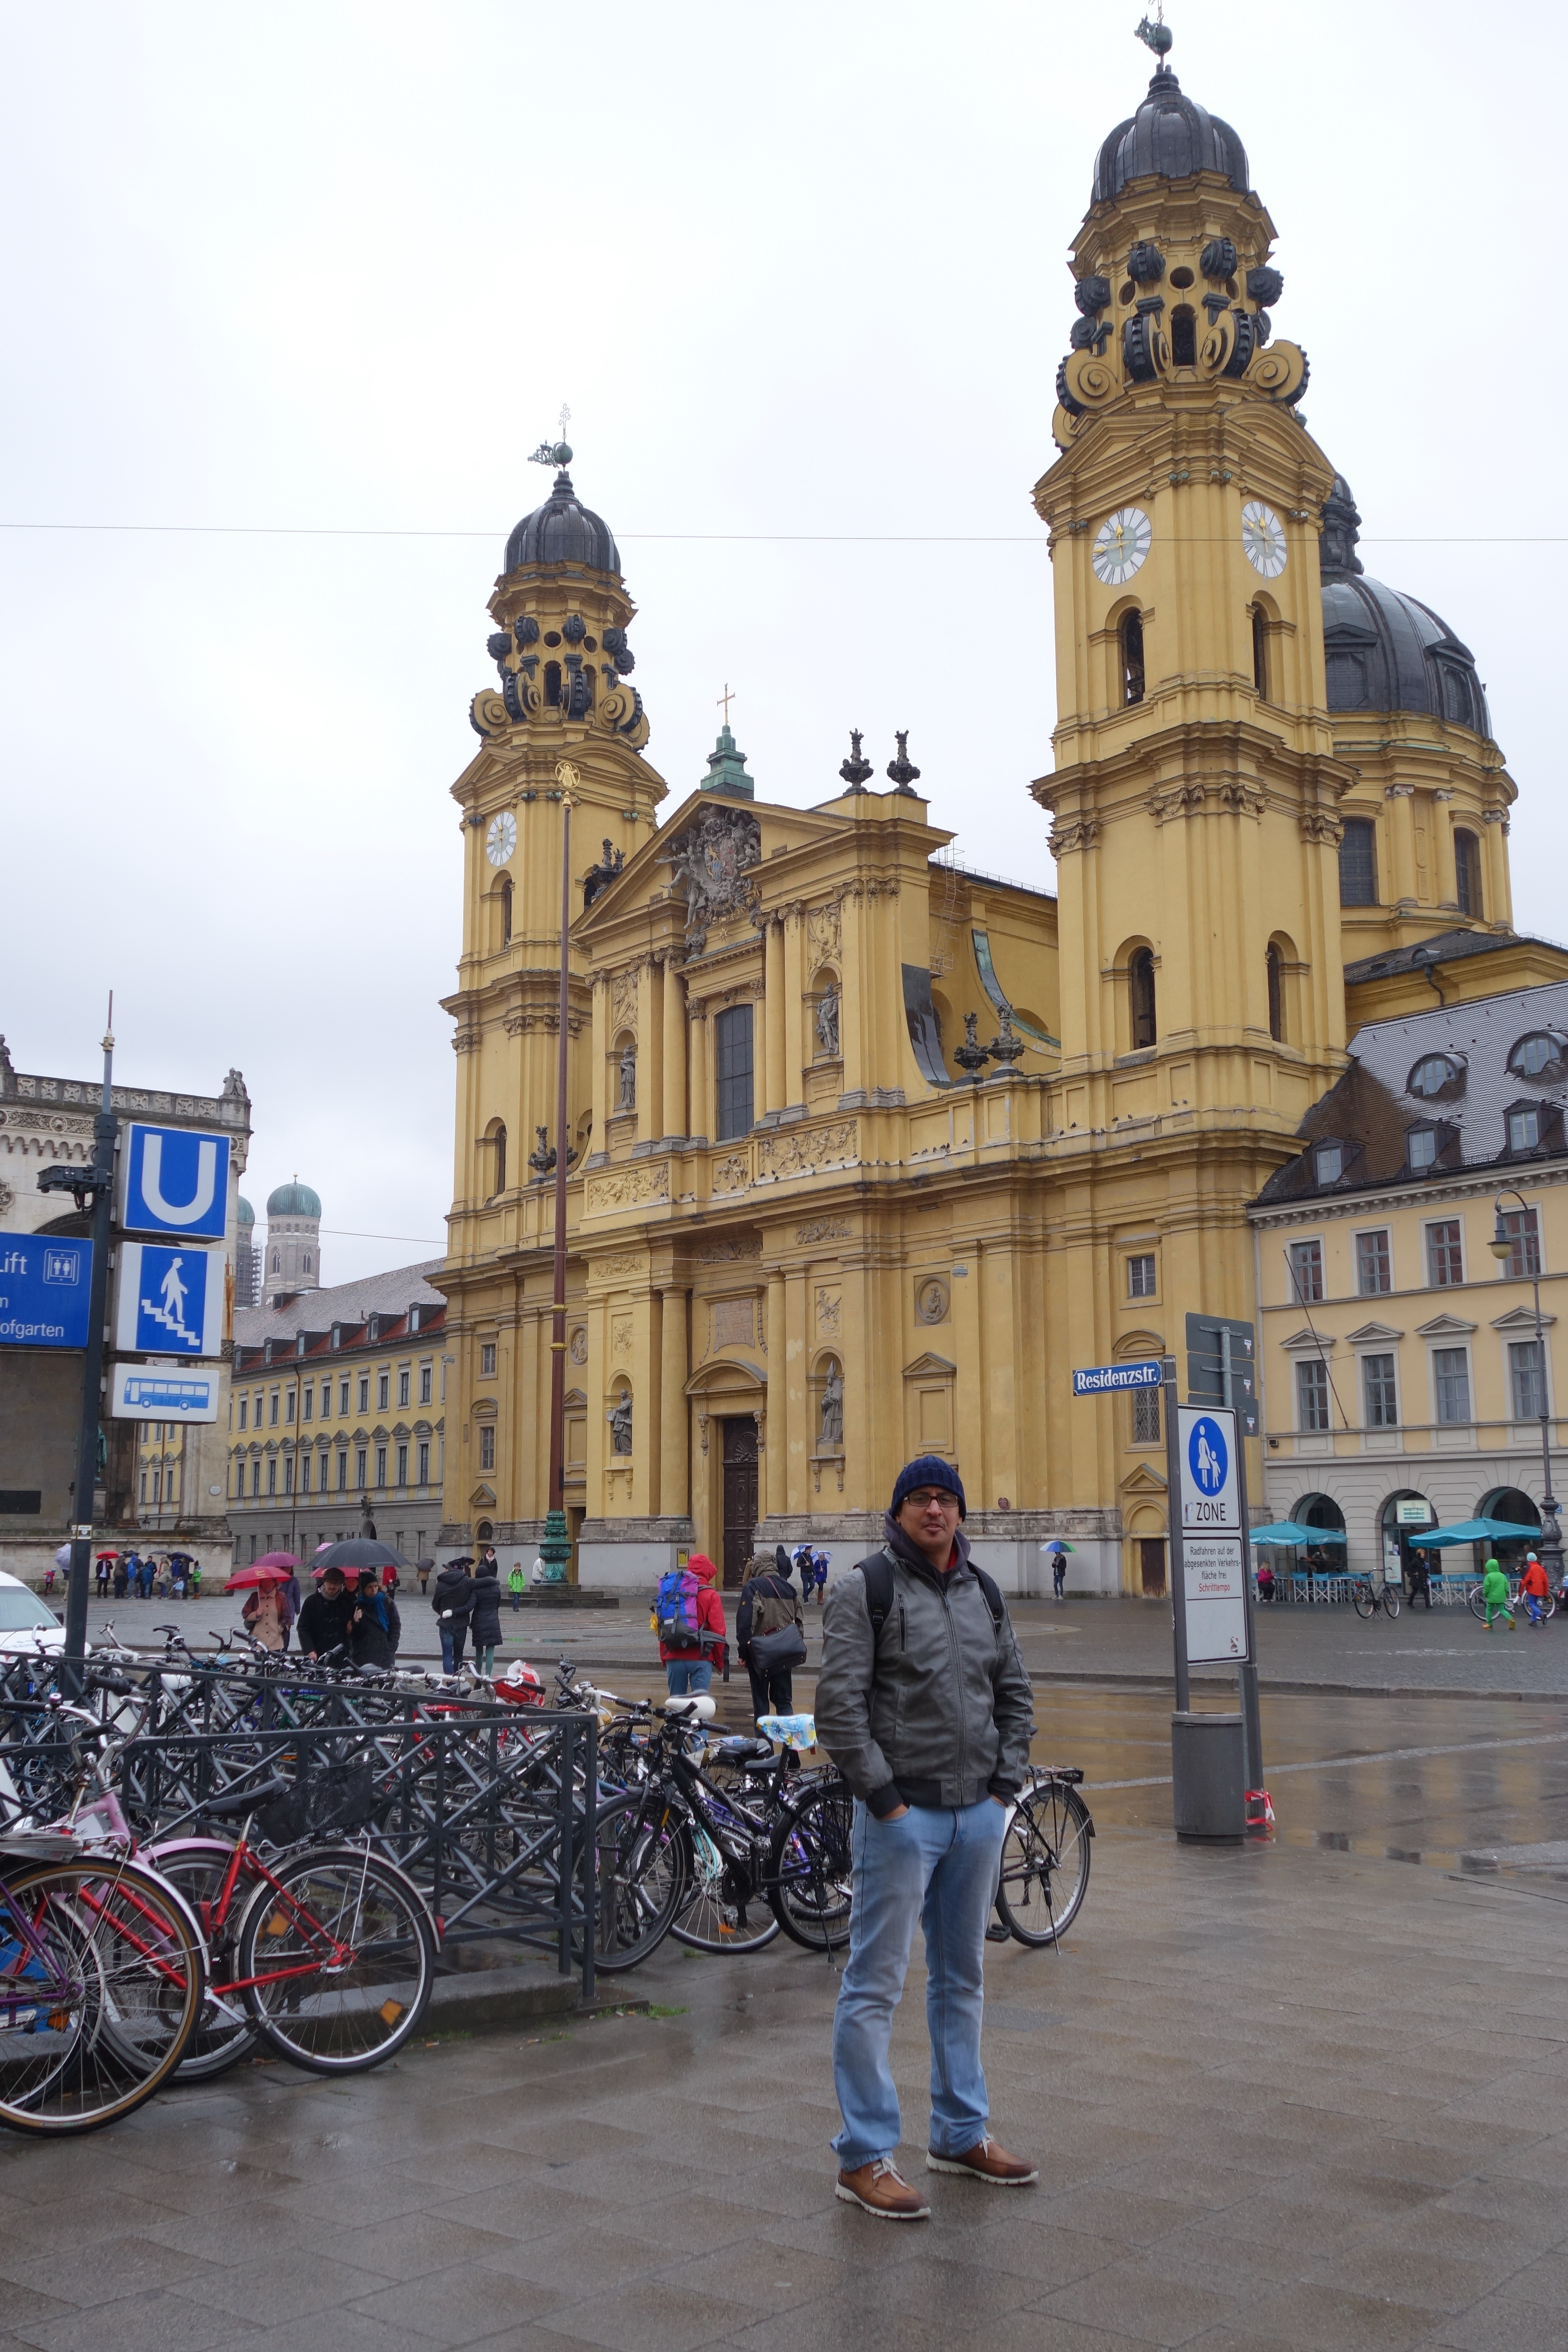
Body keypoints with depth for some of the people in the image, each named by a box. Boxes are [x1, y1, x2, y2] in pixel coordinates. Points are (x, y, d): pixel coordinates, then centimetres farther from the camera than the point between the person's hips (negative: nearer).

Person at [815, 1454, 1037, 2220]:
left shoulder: (983, 1591, 10)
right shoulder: (868, 1586, -8)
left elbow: (1014, 1693, 16)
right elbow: (838, 1702, -13)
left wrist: (1006, 1783, 6)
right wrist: (881, 1794, -15)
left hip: (979, 1813, 7)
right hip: (901, 1813, -6)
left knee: (961, 1978, 17)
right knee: (875, 1985, -3)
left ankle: (960, 2134, 30)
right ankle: (865, 2157, 6)